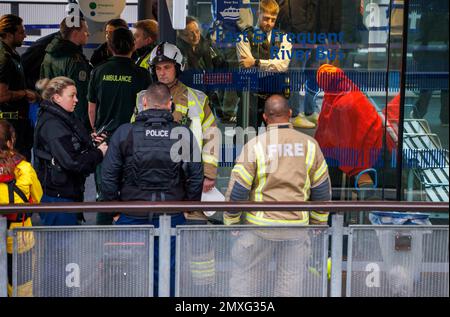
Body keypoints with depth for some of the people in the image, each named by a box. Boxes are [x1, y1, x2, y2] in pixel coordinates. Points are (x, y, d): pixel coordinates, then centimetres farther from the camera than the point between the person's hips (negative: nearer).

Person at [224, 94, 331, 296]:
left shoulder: (255, 146, -8)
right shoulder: (309, 145, 1)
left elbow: (237, 190, -7)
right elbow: (322, 189, 7)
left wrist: (231, 222, 7)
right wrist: (319, 222, 19)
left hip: (260, 226, -2)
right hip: (297, 226, 2)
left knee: (244, 273, 13)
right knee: (290, 280, 12)